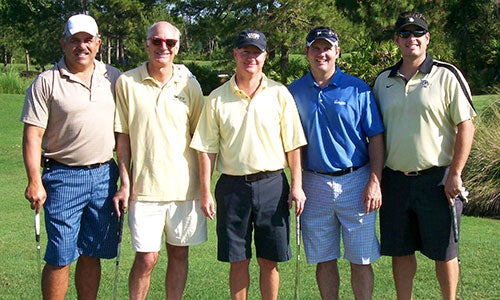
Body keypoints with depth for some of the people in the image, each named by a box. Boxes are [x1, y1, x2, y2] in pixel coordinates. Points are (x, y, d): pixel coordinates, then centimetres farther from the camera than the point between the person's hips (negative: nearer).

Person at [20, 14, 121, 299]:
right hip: (64, 176, -3)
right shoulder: (47, 82, -4)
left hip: (104, 175, 4)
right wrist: (35, 181, -13)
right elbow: (32, 134, -6)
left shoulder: (113, 78, 8)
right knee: (60, 258, 0)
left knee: (92, 254, 11)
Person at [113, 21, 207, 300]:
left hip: (185, 185, 2)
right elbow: (123, 136, 3)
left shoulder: (189, 84, 3)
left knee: (179, 253, 10)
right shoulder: (127, 82, -1)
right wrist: (125, 183, -2)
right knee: (147, 257, -2)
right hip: (144, 186, -2)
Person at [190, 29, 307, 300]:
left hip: (272, 185, 0)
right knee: (237, 260, 7)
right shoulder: (217, 98, 4)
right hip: (232, 186, 0)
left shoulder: (279, 94, 3)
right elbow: (206, 149, 4)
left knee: (269, 260, 6)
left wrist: (297, 185, -3)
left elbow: (292, 145, 3)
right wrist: (205, 192, -1)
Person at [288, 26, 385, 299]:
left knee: (361, 261, 3)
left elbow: (376, 137, -1)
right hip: (315, 184, 2)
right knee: (324, 261, 10)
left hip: (356, 182, -2)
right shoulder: (294, 92, 5)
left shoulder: (357, 88, -1)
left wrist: (375, 182, -9)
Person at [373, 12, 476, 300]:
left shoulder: (446, 76, -4)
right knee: (400, 251, 11)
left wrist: (455, 174, -13)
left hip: (437, 178, -4)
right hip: (395, 179, 4)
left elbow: (466, 126, -7)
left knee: (444, 253, 6)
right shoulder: (383, 81, 10)